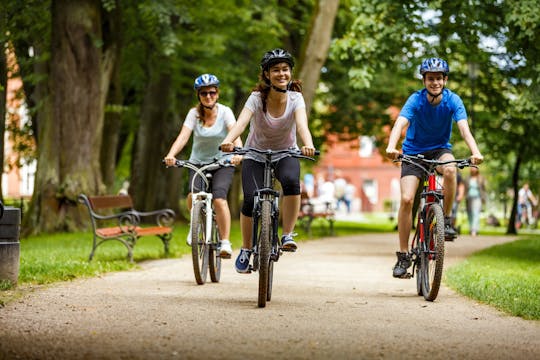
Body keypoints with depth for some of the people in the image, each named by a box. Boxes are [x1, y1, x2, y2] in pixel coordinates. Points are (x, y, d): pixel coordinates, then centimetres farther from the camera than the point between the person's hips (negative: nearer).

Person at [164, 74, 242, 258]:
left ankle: (225, 243, -15)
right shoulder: (194, 113, -8)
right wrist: (171, 154, -41)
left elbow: (235, 134, -25)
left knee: (219, 199, -24)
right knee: (193, 196, -23)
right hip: (198, 163, 1)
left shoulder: (225, 112, -11)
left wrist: (237, 153, -47)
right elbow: (183, 136, -22)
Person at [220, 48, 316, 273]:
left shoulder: (295, 99, -17)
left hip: (285, 154, 0)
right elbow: (241, 122, -36)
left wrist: (308, 145, -57)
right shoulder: (257, 98, -19)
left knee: (291, 182, -32)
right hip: (256, 155, 0)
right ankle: (245, 250, 3)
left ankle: (287, 236, -17)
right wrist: (228, 141, -57)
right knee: (251, 200, -19)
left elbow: (302, 124, -35)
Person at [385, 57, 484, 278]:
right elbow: (400, 124, -33)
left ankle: (446, 219, -15)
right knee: (406, 199, -16)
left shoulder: (452, 101, -14)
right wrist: (391, 147, -53)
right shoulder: (416, 100, -18)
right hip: (414, 151, 0)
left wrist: (475, 152, -46)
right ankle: (403, 256, -6)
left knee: (450, 169, -36)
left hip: (440, 149, 0)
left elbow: (464, 128, -27)